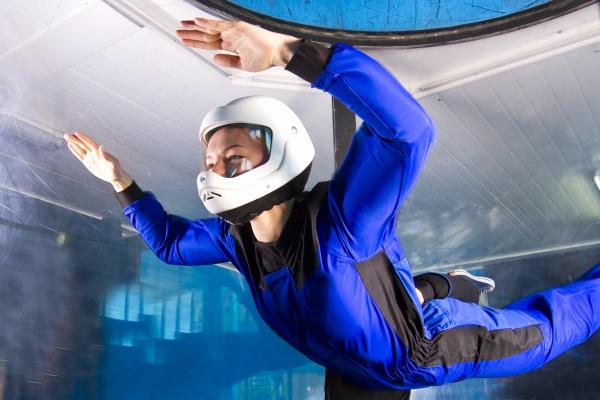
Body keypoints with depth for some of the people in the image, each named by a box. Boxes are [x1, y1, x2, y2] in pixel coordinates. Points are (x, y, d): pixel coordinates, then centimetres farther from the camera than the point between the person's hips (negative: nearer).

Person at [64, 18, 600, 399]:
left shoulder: (339, 222, -40)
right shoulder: (235, 237, -15)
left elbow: (408, 128, -58)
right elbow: (171, 239, 6)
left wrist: (288, 51, -67)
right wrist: (121, 181, -3)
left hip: (432, 347, -5)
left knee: (539, 330, 17)